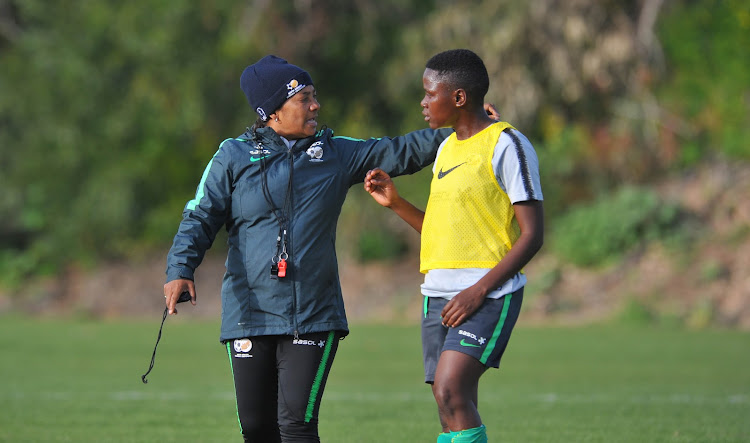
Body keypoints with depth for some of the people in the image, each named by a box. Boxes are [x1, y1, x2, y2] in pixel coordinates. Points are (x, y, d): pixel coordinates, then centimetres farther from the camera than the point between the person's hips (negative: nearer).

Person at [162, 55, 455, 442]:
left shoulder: (336, 155, 9)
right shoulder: (234, 156, 3)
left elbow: (399, 153, 8)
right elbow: (201, 218, -2)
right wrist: (180, 270, -17)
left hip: (314, 319, 0)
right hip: (249, 317, 0)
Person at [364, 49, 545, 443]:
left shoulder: (506, 145, -8)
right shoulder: (447, 149, 18)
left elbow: (532, 235, -11)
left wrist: (479, 291, -18)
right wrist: (396, 203, 12)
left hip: (489, 295, -8)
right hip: (439, 293, 8)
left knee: (450, 390, -23)